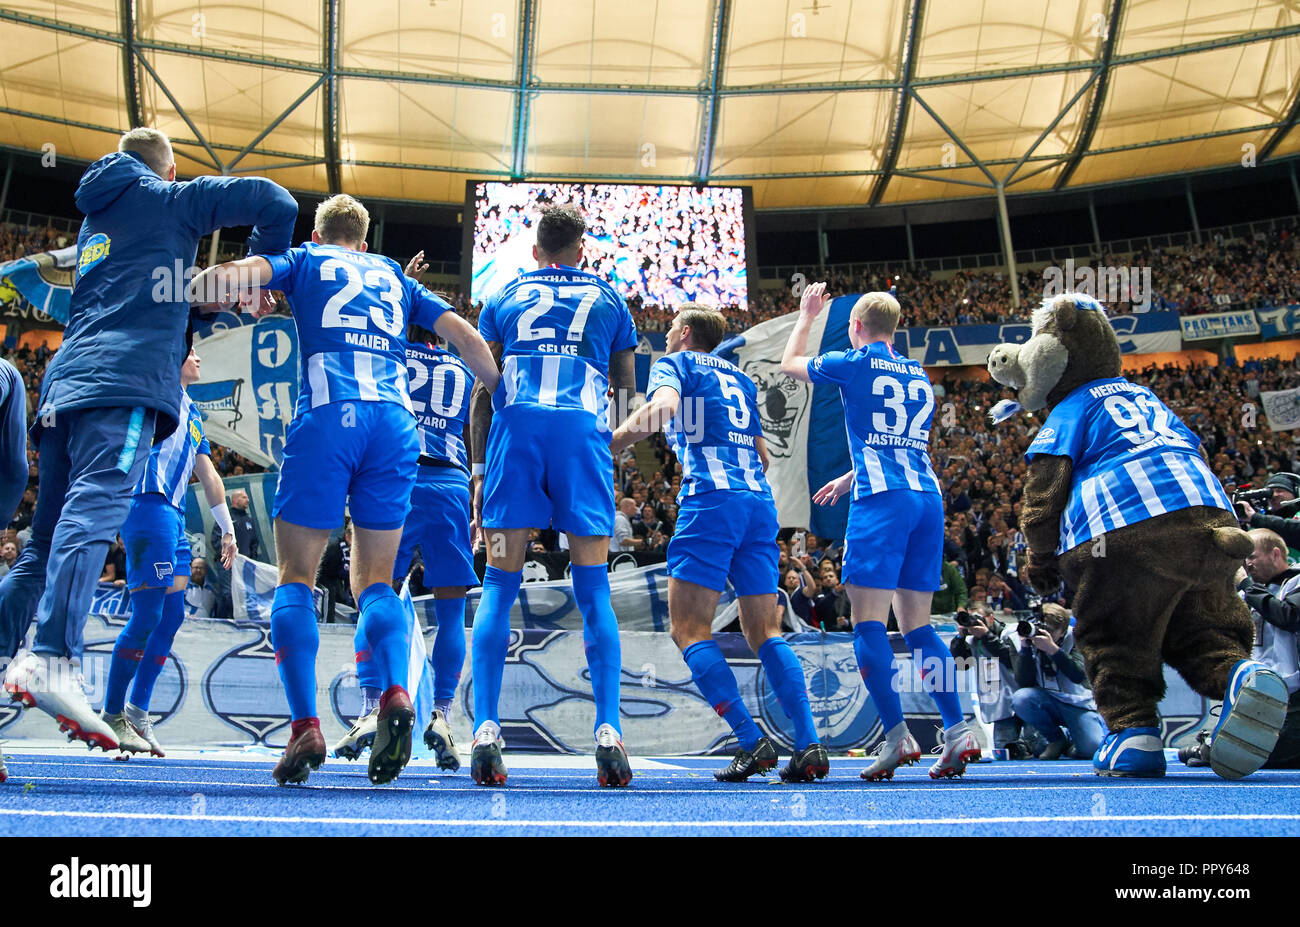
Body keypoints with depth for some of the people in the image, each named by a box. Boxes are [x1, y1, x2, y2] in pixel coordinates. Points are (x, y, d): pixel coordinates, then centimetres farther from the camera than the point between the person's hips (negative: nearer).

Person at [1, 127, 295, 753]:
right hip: (127, 378, -7)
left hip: (65, 381, 7)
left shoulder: (93, 218, 33)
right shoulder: (168, 200, 15)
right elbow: (274, 201, 8)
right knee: (95, 509, -23)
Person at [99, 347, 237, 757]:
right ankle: (112, 714, 1)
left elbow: (208, 476, 31)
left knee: (172, 615, 5)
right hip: (150, 505, -9)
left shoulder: (193, 414, 27)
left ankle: (138, 711, 11)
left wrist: (227, 528, 31)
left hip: (174, 515, 9)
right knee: (147, 613, -10)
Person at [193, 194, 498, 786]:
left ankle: (305, 725, -12)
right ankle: (396, 694, -18)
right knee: (374, 581, 9)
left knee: (296, 578, 4)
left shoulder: (304, 260, 21)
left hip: (327, 416, -3)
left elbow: (228, 275, 2)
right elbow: (468, 339, 21)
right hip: (395, 421, 3)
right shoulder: (394, 275, 29)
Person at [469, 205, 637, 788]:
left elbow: (482, 392, 17)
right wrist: (616, 455, 34)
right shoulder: (608, 300, 23)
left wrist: (479, 469, 18)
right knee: (593, 590, 1)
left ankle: (485, 728, -9)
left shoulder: (504, 298, 23)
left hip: (515, 431, 1)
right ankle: (608, 730, -10)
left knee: (499, 585, 2)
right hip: (583, 432, 0)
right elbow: (627, 392, 21)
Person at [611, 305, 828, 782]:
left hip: (711, 499, -7)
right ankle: (809, 745, -2)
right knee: (765, 633, 8)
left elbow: (663, 406, -14)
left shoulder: (675, 362, 9)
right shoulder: (739, 377, 27)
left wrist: (602, 448, -18)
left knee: (688, 630, -4)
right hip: (760, 501, 7)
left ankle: (753, 741, -13)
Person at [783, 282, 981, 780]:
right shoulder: (919, 376, 22)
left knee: (868, 621, -7)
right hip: (929, 496, 7)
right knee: (916, 623, 9)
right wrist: (849, 479, 41)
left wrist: (806, 315, 34)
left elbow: (789, 364, 20)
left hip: (882, 499, -7)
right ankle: (957, 730, 3)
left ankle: (897, 734, -16)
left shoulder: (855, 363, 3)